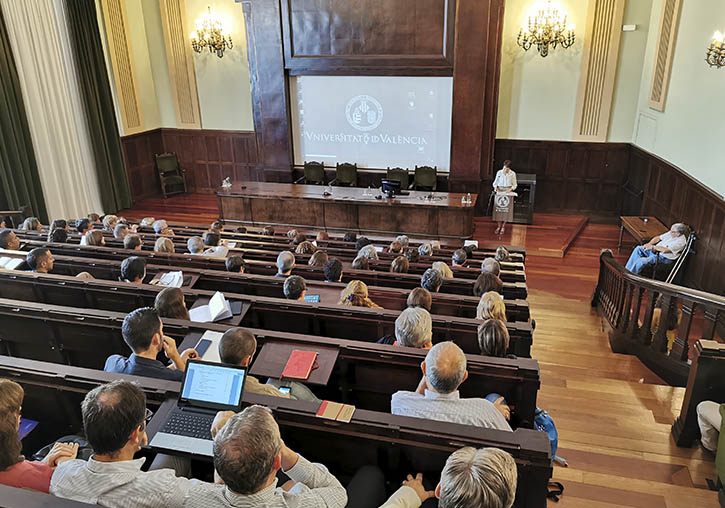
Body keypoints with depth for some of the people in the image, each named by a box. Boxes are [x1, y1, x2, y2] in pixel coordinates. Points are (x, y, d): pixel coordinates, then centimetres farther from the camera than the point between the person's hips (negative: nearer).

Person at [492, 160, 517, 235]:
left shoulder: (513, 174, -5)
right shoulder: (499, 172, -2)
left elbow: (514, 185, 2)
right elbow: (495, 182, 8)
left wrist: (510, 189, -16)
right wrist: (495, 187, -12)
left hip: (508, 192, -1)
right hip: (499, 191, 1)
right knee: (498, 208, 0)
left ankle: (503, 227, 10)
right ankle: (499, 226, 12)